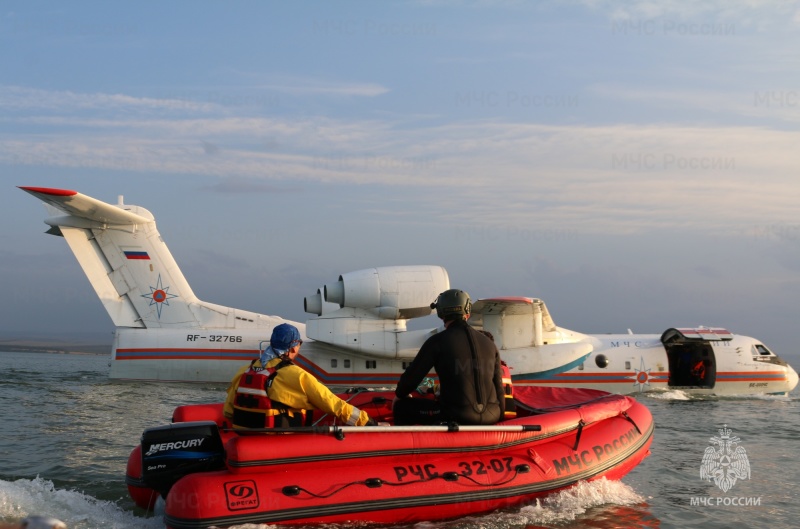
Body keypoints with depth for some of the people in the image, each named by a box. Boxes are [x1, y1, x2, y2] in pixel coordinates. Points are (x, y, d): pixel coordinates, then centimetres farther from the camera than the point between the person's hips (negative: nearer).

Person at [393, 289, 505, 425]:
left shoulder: (437, 341, -4)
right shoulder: (489, 344, 10)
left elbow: (413, 375, 0)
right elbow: (498, 386, 15)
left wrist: (399, 395, 20)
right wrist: (500, 416, 27)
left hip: (456, 416, -5)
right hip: (491, 417, 5)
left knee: (402, 407, 12)